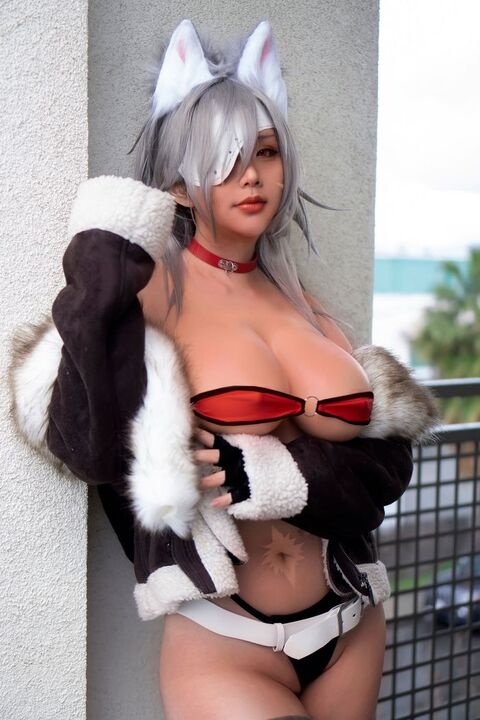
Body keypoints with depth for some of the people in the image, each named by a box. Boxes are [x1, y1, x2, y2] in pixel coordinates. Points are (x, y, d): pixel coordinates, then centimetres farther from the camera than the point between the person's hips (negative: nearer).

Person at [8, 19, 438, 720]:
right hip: (225, 649, -5)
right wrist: (103, 270, -27)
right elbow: (88, 447, -25)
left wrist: (276, 476, -18)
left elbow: (388, 459, -2)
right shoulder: (157, 288, -9)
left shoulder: (300, 301, 6)